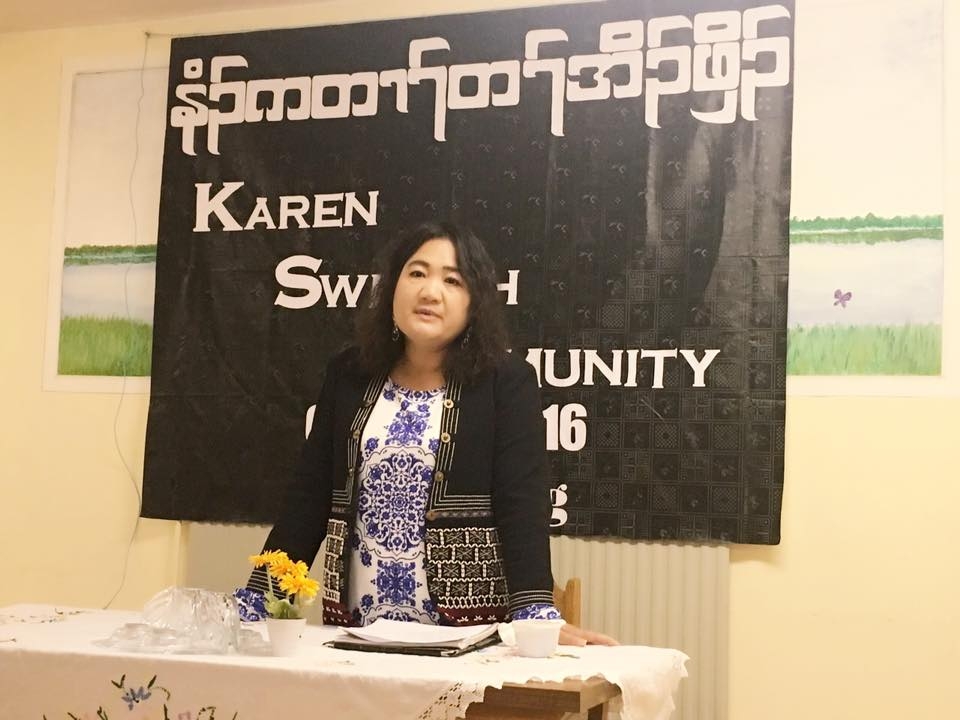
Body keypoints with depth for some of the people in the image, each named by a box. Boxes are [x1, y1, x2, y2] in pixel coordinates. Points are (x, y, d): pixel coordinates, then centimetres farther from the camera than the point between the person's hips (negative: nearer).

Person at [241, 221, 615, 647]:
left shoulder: (506, 382, -6)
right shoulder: (348, 375, 5)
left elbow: (522, 506, -15)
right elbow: (308, 498, 5)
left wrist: (537, 616, -28)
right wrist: (256, 601, -2)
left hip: (464, 627, -3)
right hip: (355, 624, 3)